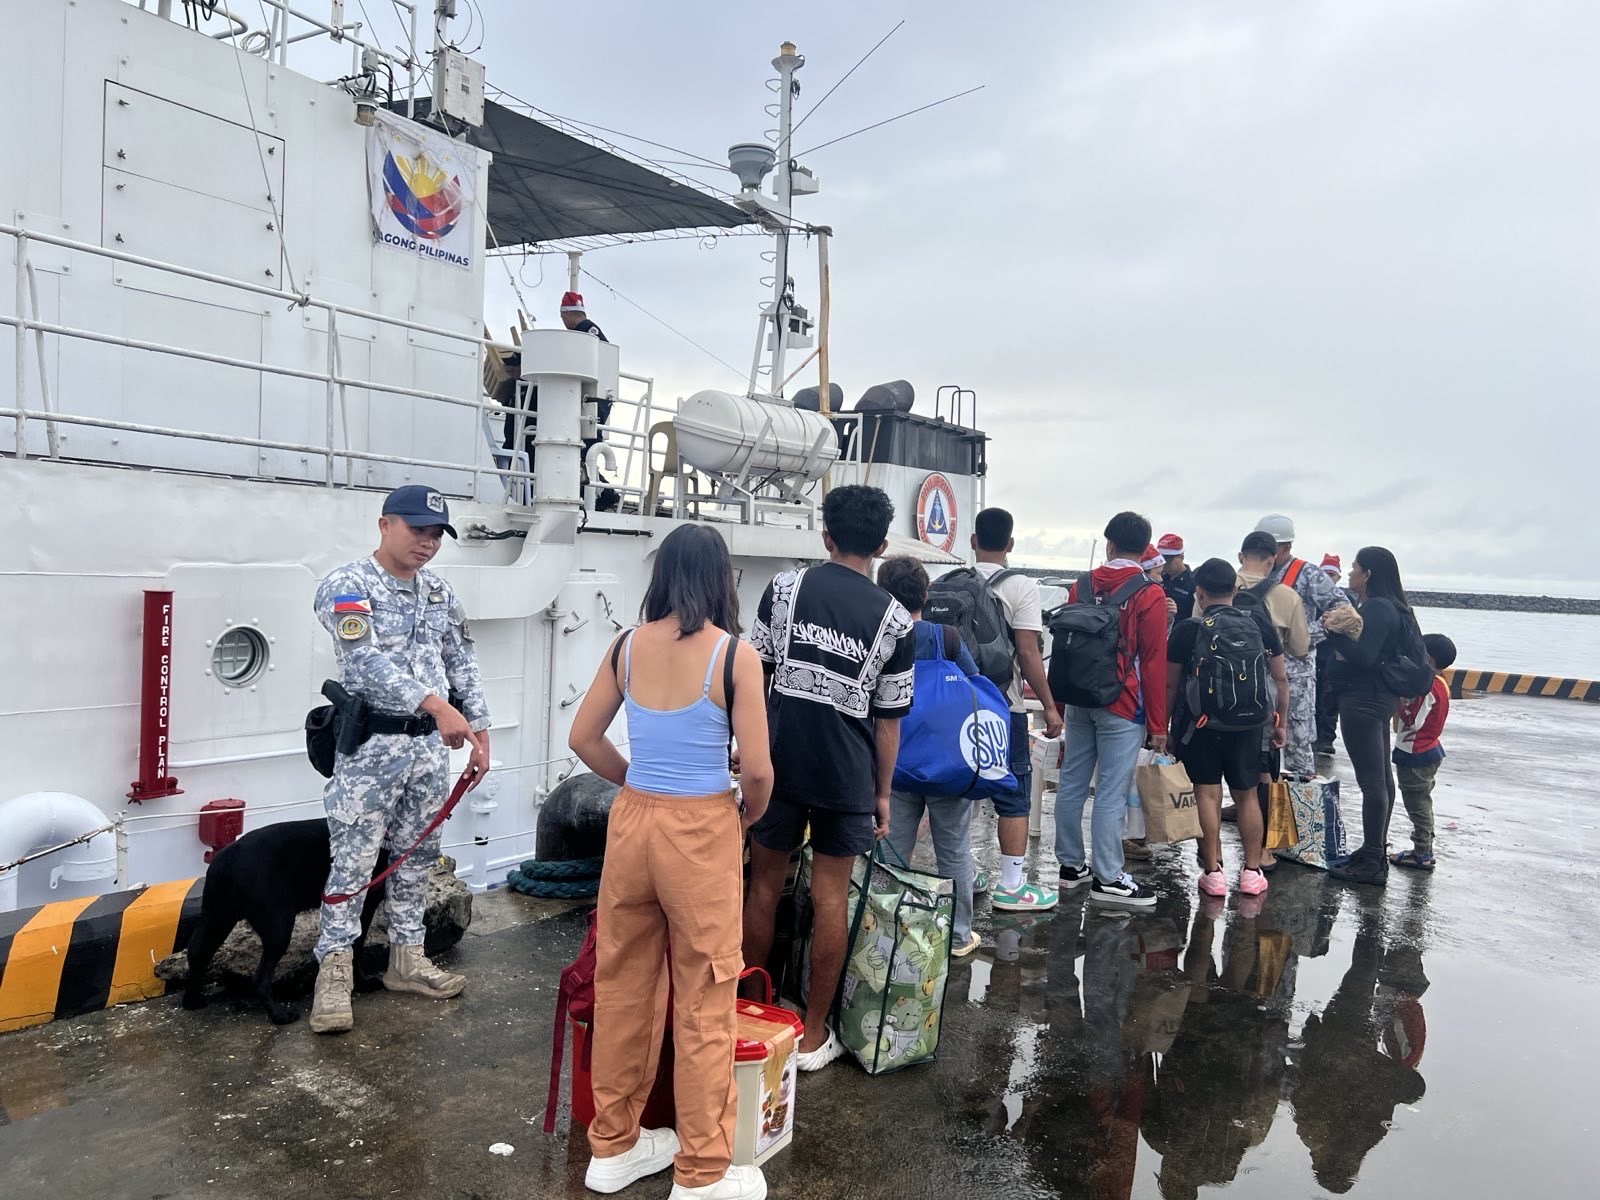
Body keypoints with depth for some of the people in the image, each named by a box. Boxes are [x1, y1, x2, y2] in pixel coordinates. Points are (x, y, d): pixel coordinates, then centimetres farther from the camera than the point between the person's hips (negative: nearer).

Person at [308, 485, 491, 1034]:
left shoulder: (439, 591, 10)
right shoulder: (347, 586, -11)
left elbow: (463, 663, 13)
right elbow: (367, 660, -25)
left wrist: (480, 731, 6)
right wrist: (437, 705, -36)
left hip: (431, 743, 6)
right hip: (371, 743, -6)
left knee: (418, 854, 14)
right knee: (353, 860, -2)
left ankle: (406, 960, 26)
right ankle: (334, 973, 10)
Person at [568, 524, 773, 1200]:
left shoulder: (627, 646, 0)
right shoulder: (735, 654, -12)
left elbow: (584, 739, 7)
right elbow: (758, 771, -12)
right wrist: (746, 817, 7)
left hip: (630, 822, 5)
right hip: (700, 831, -4)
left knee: (623, 986, 18)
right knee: (703, 1001, 9)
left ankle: (613, 1146, 36)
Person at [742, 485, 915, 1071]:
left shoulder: (785, 588, -3)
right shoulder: (894, 618, -3)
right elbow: (887, 719, 0)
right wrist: (882, 792, 10)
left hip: (778, 760, 1)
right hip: (846, 775, -1)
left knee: (764, 885, 14)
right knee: (829, 898, 9)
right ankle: (813, 1034, 19)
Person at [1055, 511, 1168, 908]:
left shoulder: (1082, 586, 7)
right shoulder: (1149, 595, -9)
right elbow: (1153, 663, -10)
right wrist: (1157, 723, -4)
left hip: (1079, 701, 6)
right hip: (1122, 707, -5)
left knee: (1072, 784, 11)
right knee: (1111, 793, -2)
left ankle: (1072, 864, 22)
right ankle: (1107, 879, 4)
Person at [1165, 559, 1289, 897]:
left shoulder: (1187, 629, -7)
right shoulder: (1259, 623, 1)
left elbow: (1170, 684, -6)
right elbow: (1281, 679, 5)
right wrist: (1280, 723, 15)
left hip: (1200, 724, -3)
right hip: (1247, 725, 3)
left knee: (1208, 794, 4)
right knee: (1246, 796, 13)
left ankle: (1213, 872, 6)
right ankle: (1252, 872, 18)